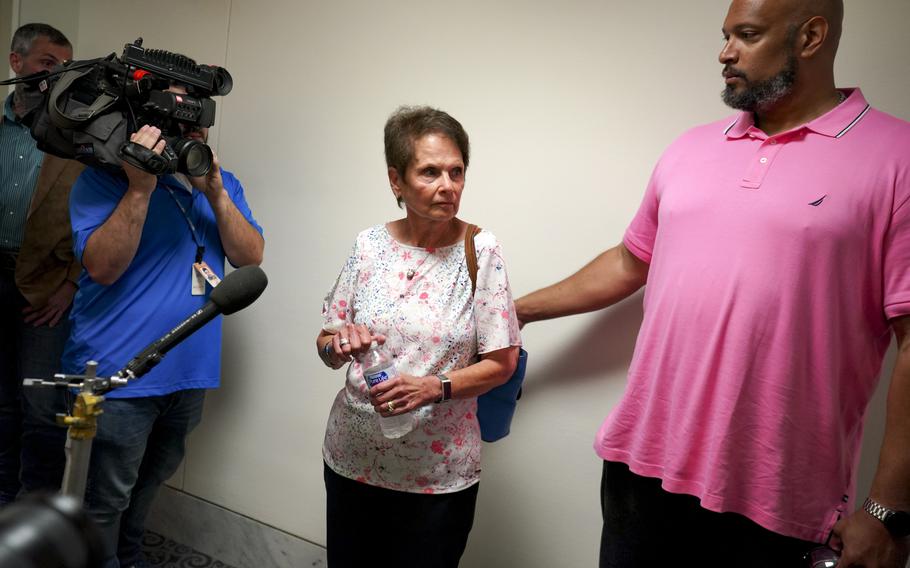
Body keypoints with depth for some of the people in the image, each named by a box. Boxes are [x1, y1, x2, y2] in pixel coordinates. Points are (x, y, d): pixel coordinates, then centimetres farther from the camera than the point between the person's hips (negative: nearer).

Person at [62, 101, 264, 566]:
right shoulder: (105, 177, -9)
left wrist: (215, 192, -16)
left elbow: (250, 257, -3)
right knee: (107, 500, 7)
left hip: (190, 370, 6)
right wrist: (141, 187, -26)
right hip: (120, 372, -6)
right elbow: (102, 267, -20)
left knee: (153, 475, 25)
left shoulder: (222, 182, 7)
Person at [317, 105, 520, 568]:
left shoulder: (480, 251, -10)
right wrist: (338, 344, -18)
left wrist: (436, 387, -22)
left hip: (439, 473, -2)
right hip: (352, 459, 3)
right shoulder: (370, 245, -3)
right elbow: (326, 348, 4)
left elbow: (501, 362, -7)